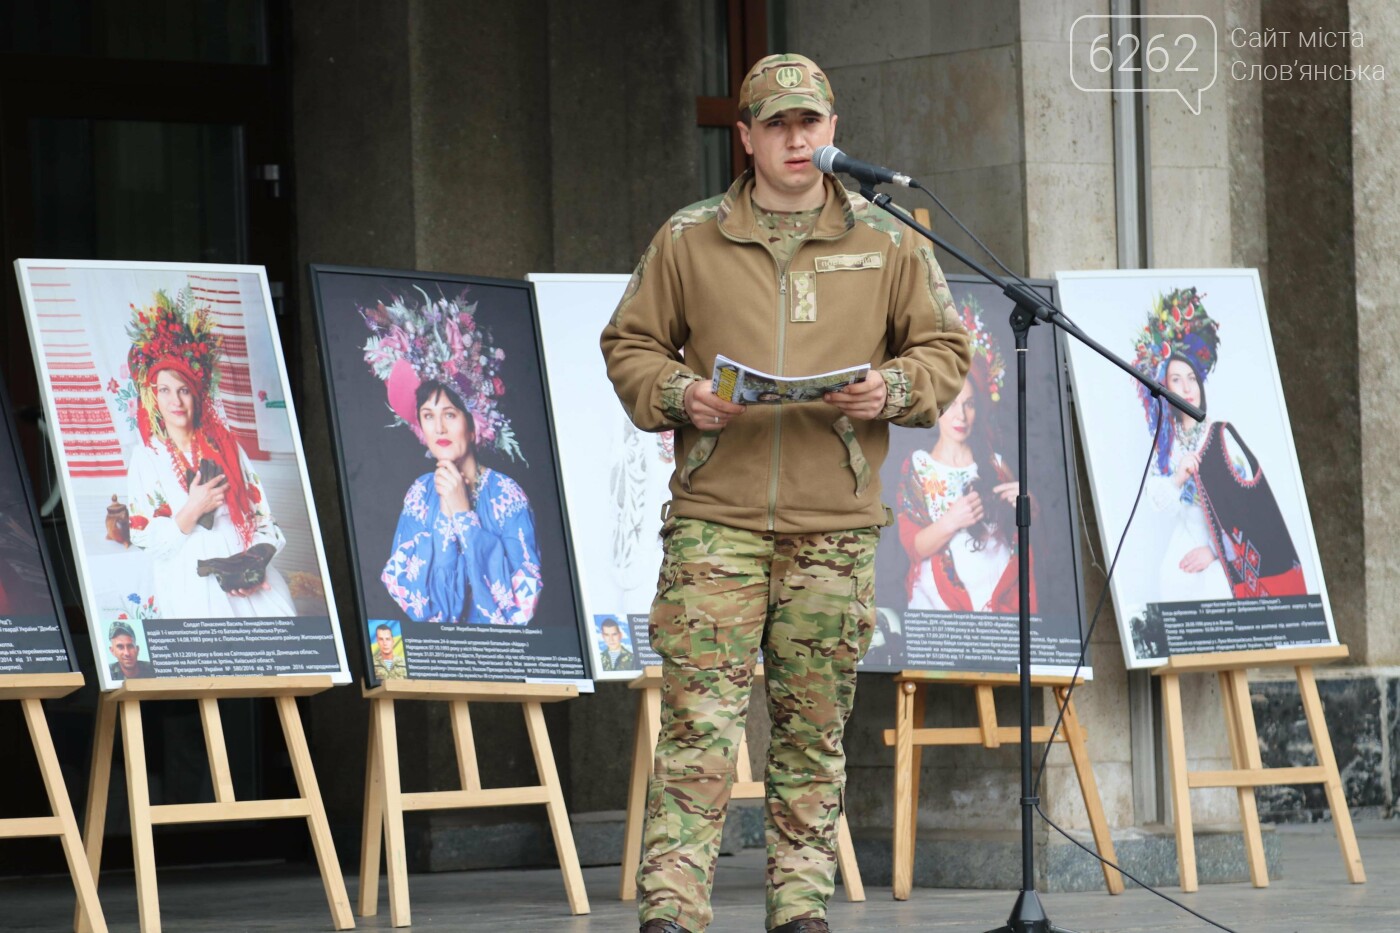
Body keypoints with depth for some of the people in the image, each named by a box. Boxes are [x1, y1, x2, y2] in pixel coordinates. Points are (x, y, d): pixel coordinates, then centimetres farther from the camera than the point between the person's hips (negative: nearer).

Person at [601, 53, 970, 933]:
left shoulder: (888, 245, 9)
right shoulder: (688, 240, 7)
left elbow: (944, 349, 13)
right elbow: (630, 344, 12)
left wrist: (895, 388, -7)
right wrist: (676, 393, -8)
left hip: (834, 527, 1)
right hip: (715, 518, -1)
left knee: (815, 726, 5)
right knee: (698, 716, -10)